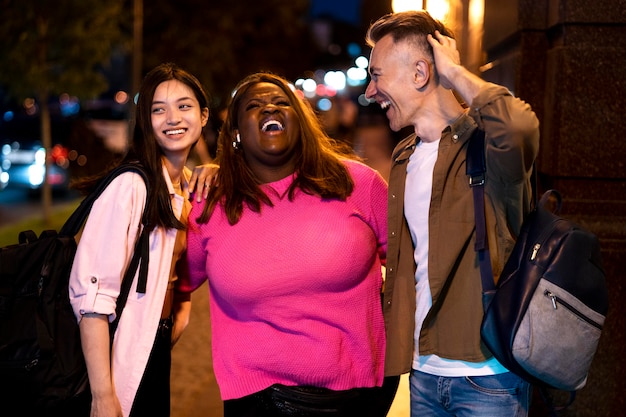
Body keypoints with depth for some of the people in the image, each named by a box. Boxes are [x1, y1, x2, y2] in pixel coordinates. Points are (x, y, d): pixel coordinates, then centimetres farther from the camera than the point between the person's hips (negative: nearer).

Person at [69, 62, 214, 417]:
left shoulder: (190, 186, 6)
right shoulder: (130, 185, -20)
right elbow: (93, 292, -25)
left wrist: (182, 306, 2)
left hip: (159, 349, 8)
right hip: (123, 356, -8)